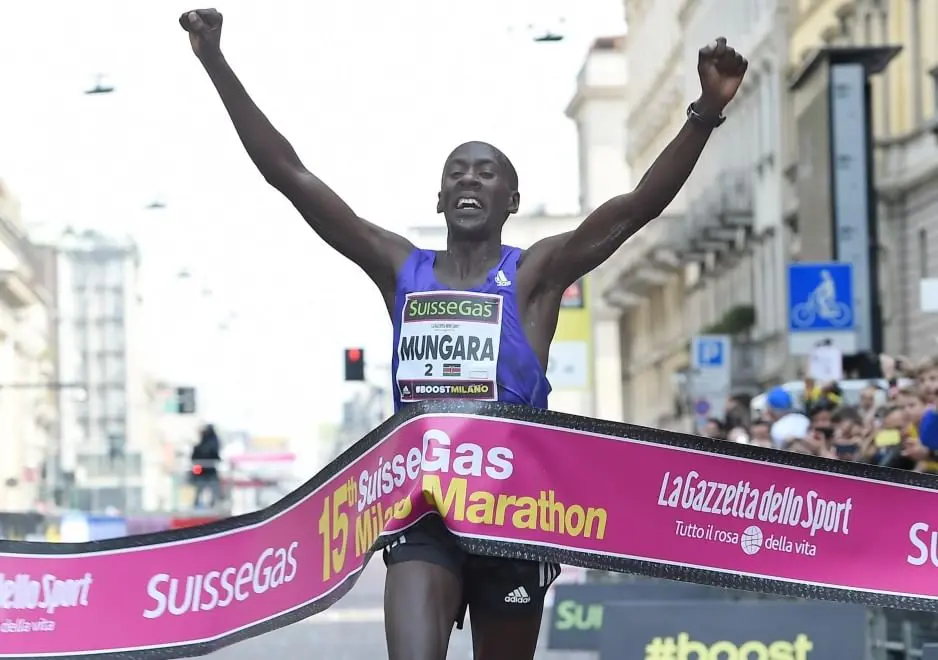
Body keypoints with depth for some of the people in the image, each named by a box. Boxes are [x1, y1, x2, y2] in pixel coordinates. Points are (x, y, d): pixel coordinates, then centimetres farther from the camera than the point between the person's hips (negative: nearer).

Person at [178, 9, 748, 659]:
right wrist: (216, 63, -3)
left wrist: (706, 112, -28)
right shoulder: (401, 269, 6)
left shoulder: (535, 275, -1)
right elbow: (288, 173, 3)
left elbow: (638, 205, -14)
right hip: (422, 510, 1)